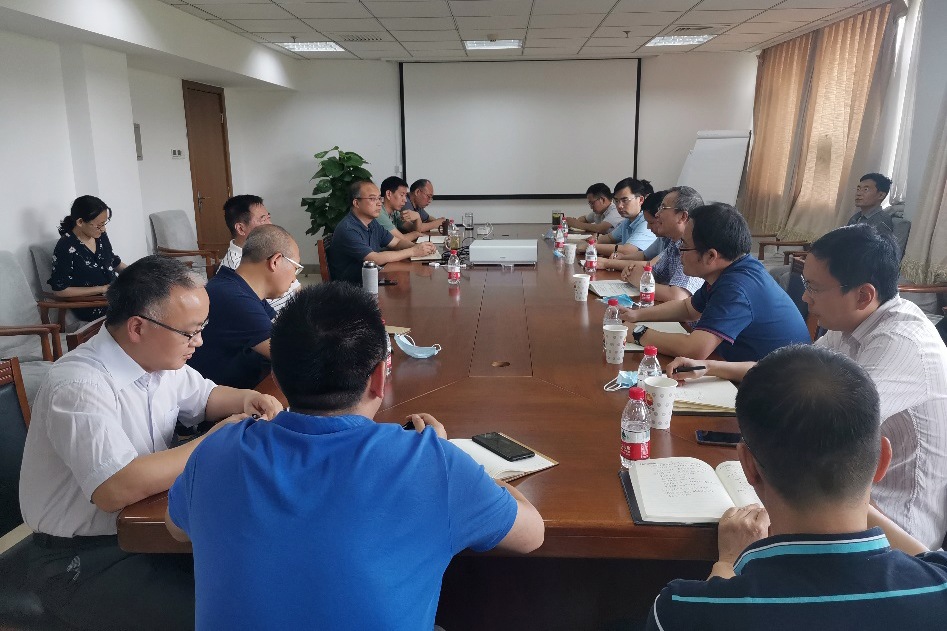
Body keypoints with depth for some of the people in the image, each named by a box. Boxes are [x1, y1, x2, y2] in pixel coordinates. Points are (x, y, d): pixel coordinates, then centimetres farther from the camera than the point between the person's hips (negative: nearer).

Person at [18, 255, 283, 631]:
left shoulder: (158, 359, 1)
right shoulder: (78, 387, -25)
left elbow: (204, 396, 19)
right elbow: (116, 490, -35)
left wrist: (245, 399, -3)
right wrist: (214, 441, -25)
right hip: (83, 559, -7)